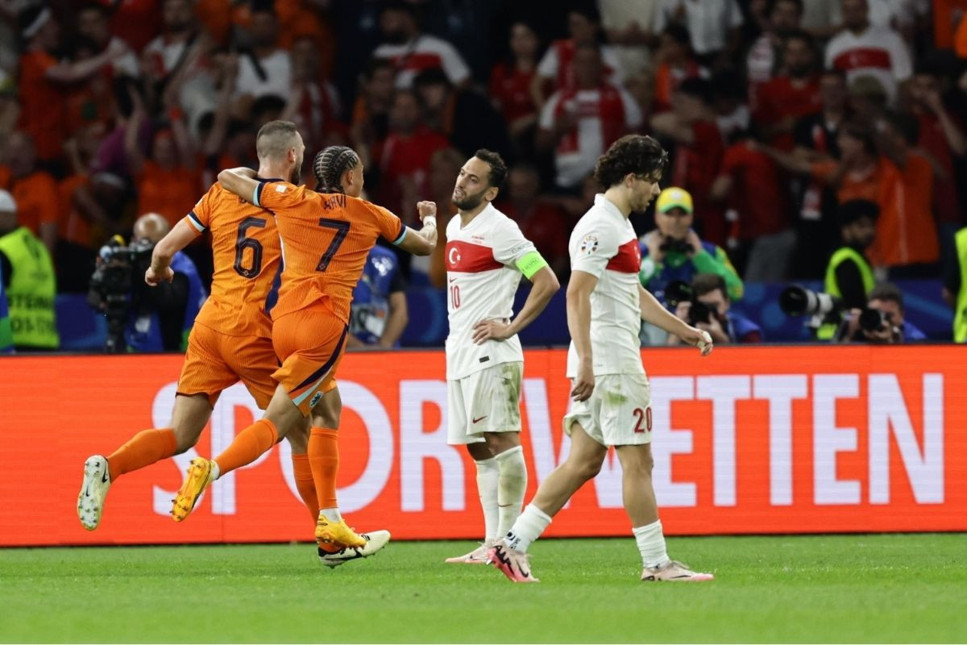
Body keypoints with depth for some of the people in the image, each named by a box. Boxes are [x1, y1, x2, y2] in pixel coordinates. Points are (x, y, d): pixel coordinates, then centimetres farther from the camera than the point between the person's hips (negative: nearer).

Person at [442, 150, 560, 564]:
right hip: (460, 352, 9)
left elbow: (547, 282, -14)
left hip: (490, 353, -9)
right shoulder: (455, 227, 15)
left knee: (500, 441, -11)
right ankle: (491, 542, 9)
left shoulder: (499, 230, -11)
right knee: (479, 450, 8)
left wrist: (511, 327, -15)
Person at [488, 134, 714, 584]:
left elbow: (634, 294, 29)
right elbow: (577, 294, -22)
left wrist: (682, 330, 30)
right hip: (608, 362, -10)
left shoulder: (617, 225, 18)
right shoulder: (601, 226, -14)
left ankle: (514, 544, 7)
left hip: (602, 364, 10)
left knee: (584, 462, 8)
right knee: (637, 461, -5)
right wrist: (585, 362, -28)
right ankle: (656, 563, -1)